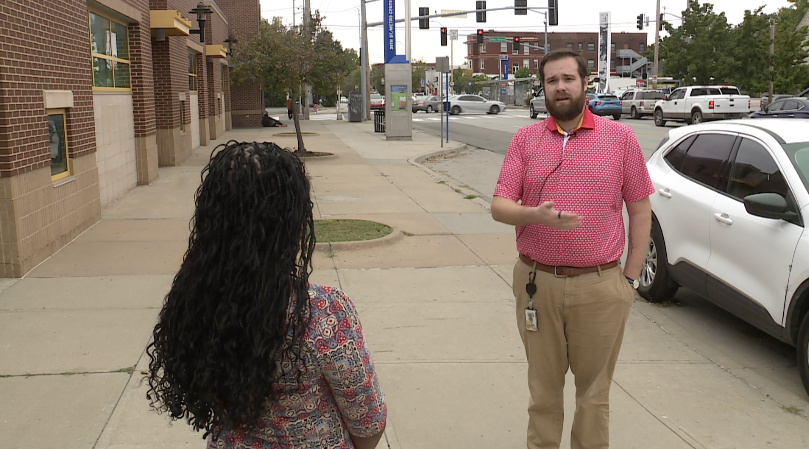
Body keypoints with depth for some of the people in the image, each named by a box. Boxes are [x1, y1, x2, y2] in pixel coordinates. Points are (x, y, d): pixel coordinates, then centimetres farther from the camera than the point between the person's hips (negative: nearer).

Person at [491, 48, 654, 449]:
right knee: (543, 389, 14)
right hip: (537, 283, 1)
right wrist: (536, 215, -22)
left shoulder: (620, 137, 2)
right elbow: (499, 206, -1)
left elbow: (640, 210, 5)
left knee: (594, 392, 12)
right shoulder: (525, 139, 5)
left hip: (600, 286, -1)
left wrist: (630, 277, 0)